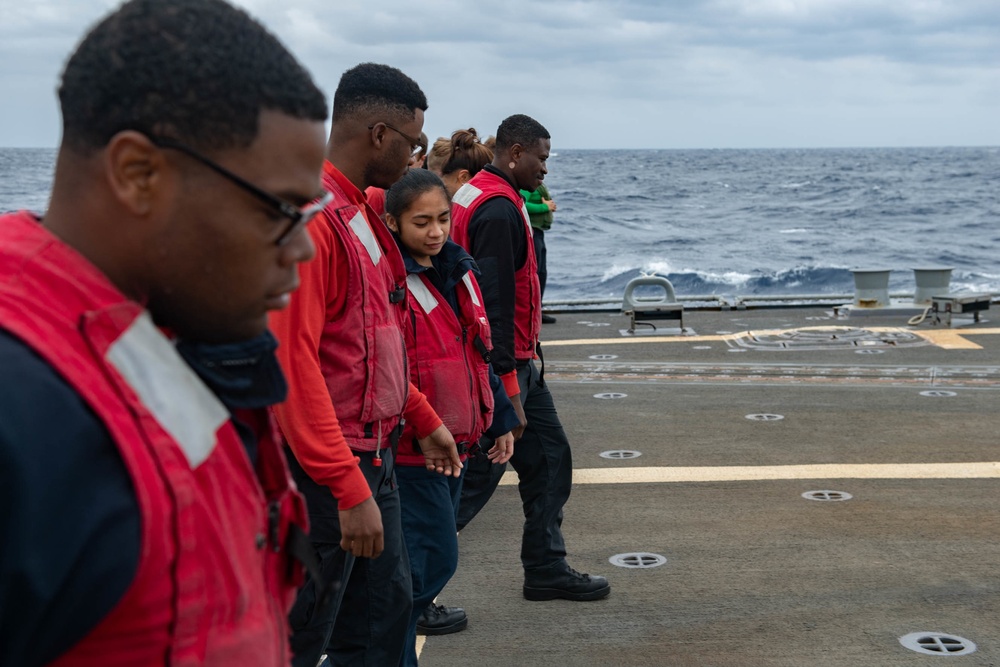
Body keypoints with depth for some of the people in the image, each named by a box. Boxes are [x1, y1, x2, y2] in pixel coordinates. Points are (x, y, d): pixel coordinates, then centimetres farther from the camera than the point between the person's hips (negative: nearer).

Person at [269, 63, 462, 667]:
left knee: (385, 613, 18)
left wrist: (423, 418, 22)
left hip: (373, 454, 10)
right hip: (324, 471, -10)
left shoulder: (359, 212, 13)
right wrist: (349, 488, -25)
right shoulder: (312, 216, -20)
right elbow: (292, 362, -25)